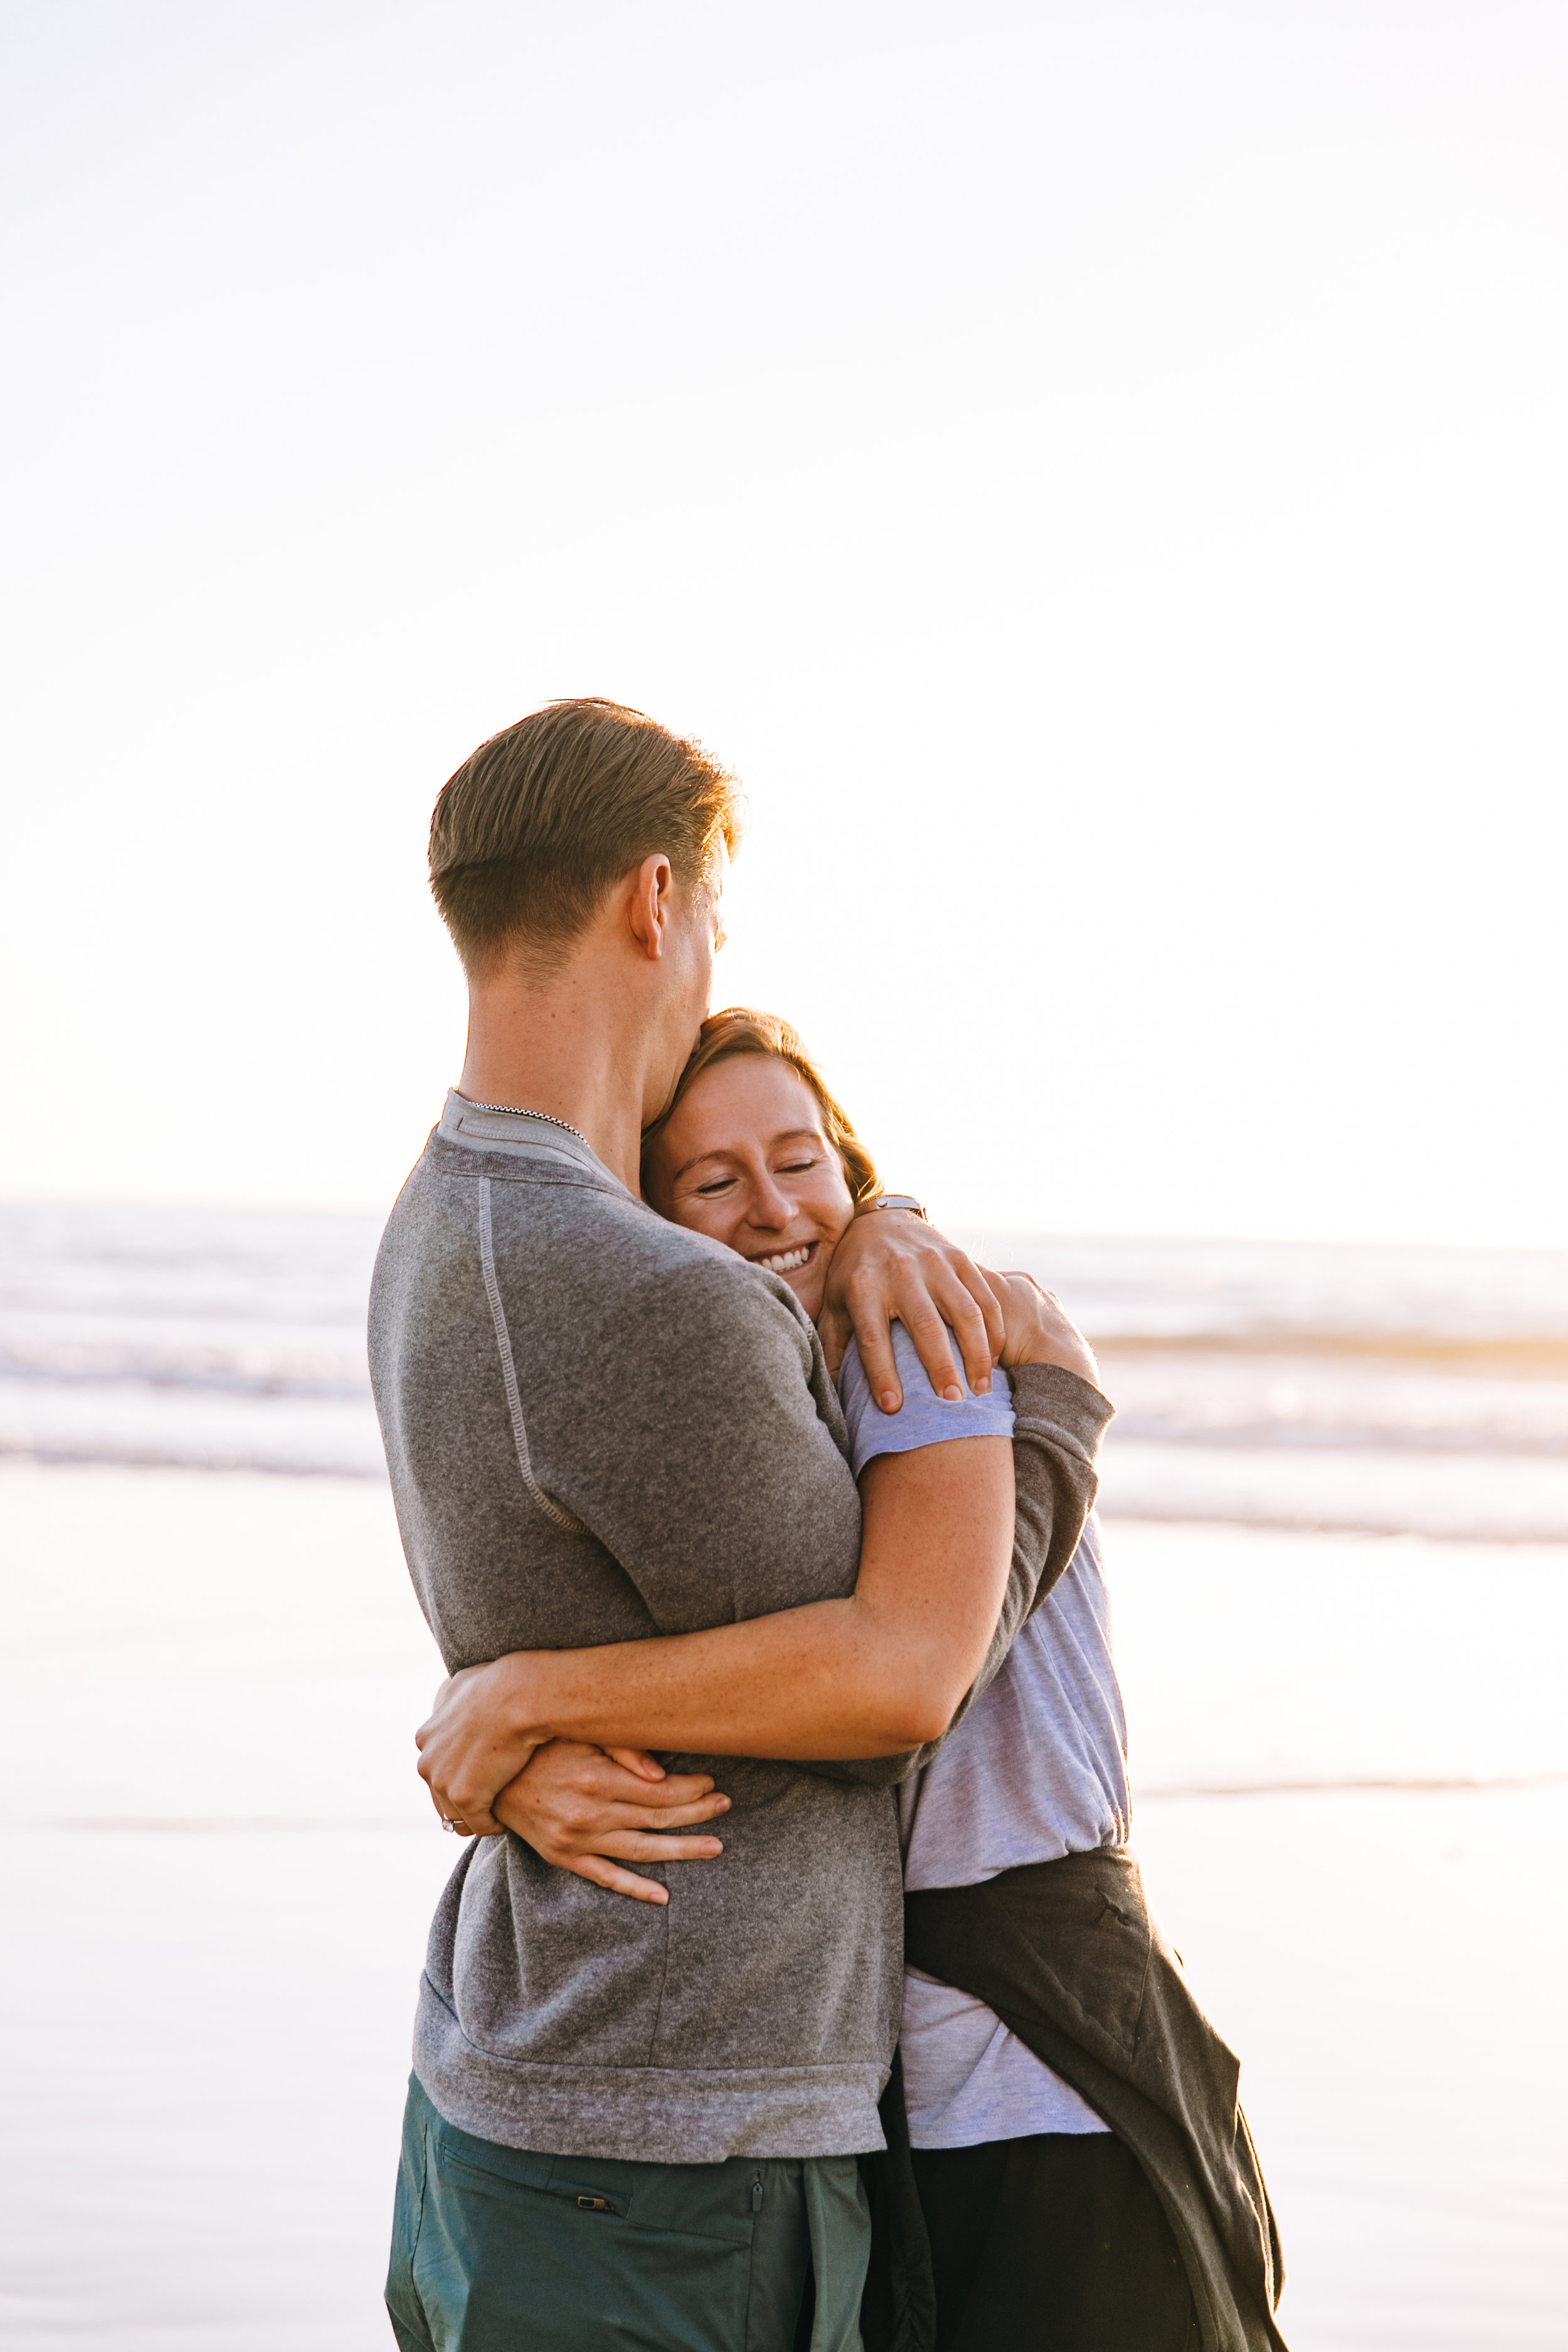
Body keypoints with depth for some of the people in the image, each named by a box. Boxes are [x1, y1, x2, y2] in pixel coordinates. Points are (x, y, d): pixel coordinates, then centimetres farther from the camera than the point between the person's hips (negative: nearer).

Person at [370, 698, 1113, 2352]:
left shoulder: (453, 1219, 7)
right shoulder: (647, 1313, -25)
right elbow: (899, 1681, -14)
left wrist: (872, 1238, 1)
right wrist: (1049, 1400, 0)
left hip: (491, 2080, 10)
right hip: (662, 2172, -10)